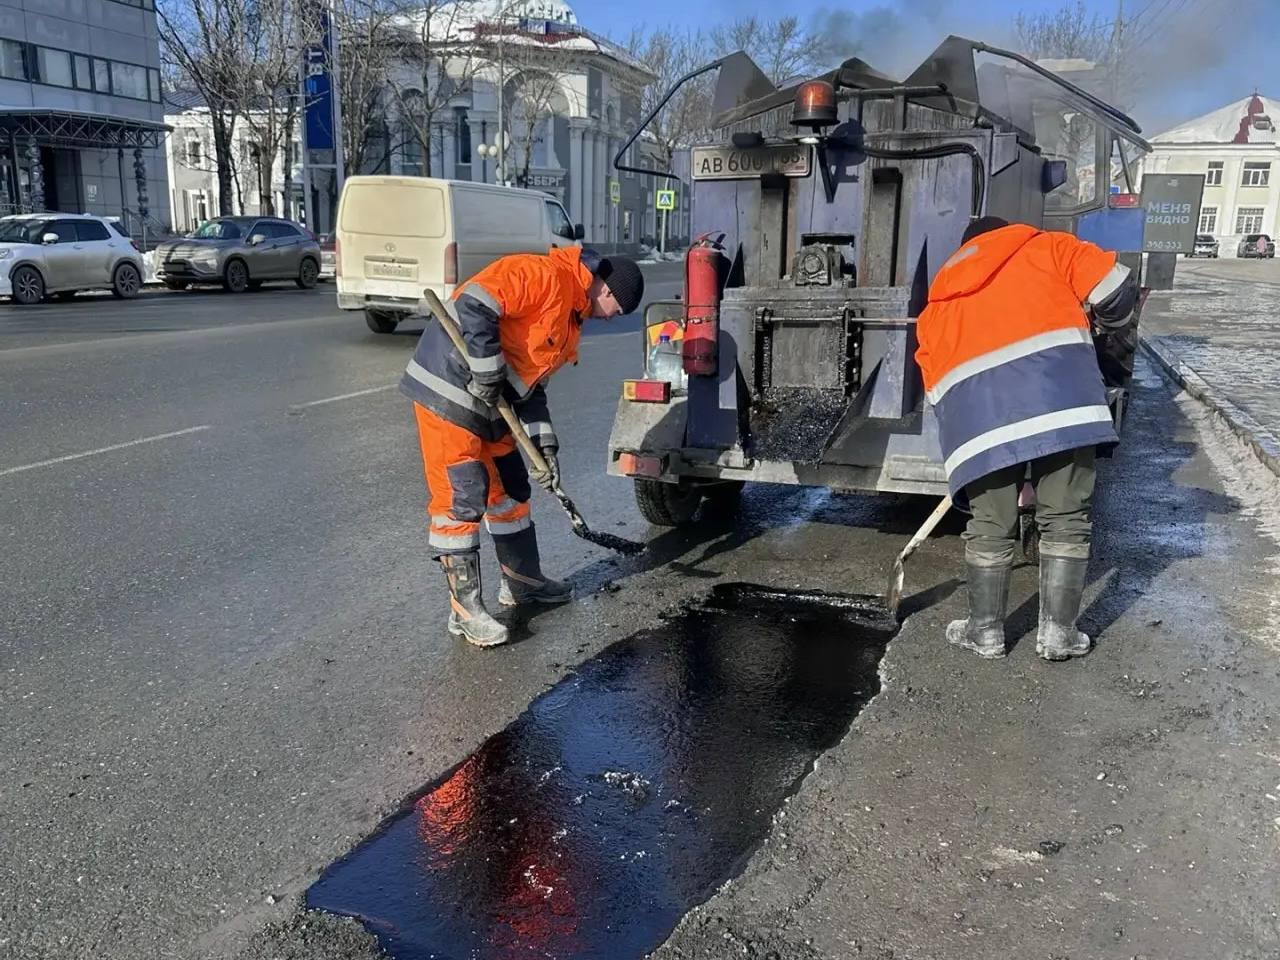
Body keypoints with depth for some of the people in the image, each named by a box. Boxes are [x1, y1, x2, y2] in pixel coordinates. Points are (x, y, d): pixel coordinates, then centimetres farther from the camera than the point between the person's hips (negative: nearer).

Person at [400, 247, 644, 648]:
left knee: (509, 489, 17)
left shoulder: (570, 319, 16)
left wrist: (545, 446, 10)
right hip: (449, 389, -10)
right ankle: (465, 610, 3)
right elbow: (474, 305, -26)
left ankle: (522, 581, 34)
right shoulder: (543, 275, -15)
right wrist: (488, 373, -21)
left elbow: (531, 383, 18)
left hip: (490, 402, 10)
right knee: (462, 496, -7)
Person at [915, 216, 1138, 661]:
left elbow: (935, 382, 26)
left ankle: (985, 631, 25)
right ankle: (1057, 632, 18)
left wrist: (969, 432, 33)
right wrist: (1105, 320, 33)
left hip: (973, 405, 2)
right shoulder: (1045, 245, 24)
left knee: (989, 528, 15)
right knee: (1066, 520, 12)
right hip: (1055, 390, -2)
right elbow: (1114, 290, 12)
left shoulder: (939, 300, 31)